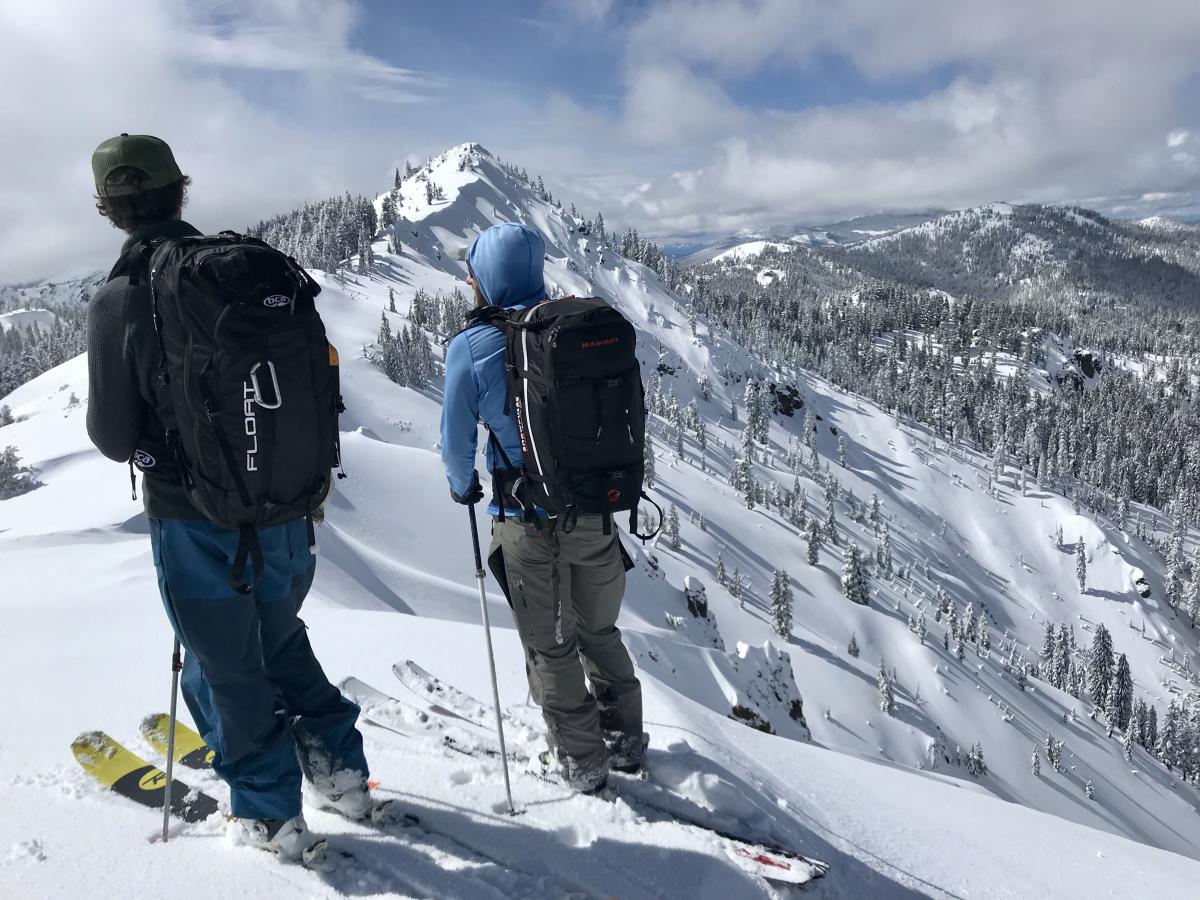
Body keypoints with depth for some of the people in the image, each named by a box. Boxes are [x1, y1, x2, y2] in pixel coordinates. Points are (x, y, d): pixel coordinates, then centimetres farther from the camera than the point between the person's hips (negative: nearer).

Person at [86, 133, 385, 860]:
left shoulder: (117, 302, -14)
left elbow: (113, 437, -10)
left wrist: (145, 442, 12)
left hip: (197, 524, -4)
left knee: (226, 669, 14)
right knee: (281, 642, 26)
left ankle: (271, 815, 27)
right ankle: (342, 773, 30)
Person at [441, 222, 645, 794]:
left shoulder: (470, 347, -13)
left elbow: (457, 442, -6)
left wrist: (463, 487, 15)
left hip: (528, 523, -3)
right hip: (595, 511, 4)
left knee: (550, 646, 16)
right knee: (599, 632, 24)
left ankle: (582, 762, 29)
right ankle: (626, 741, 37)